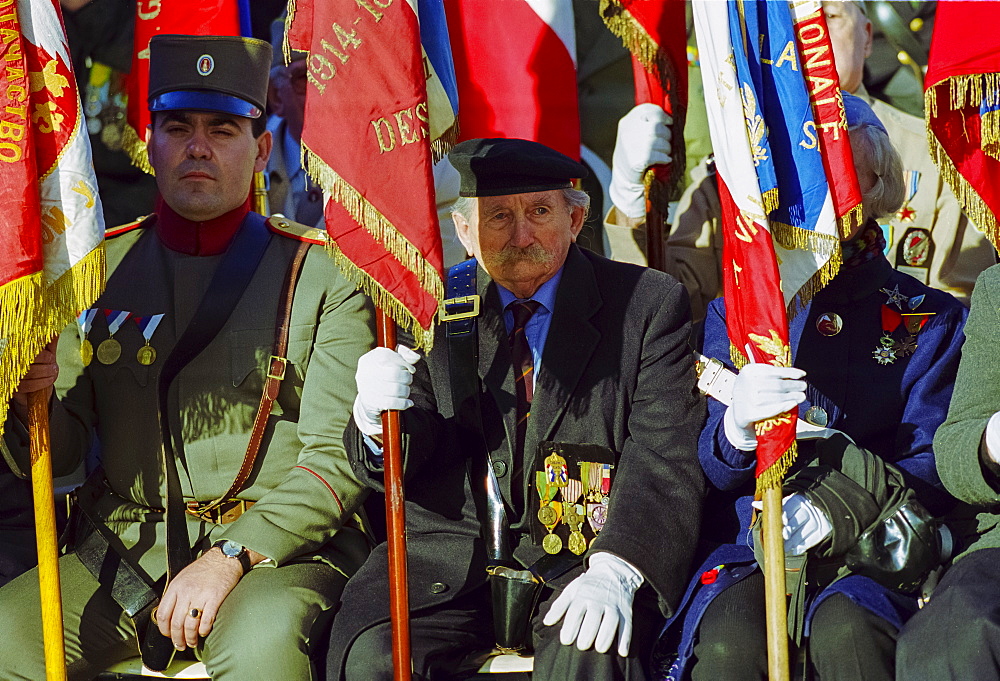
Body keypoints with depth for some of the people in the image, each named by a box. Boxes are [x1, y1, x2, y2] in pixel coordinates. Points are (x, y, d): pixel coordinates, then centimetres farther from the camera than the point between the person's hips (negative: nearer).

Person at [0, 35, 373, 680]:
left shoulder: (323, 276, 1)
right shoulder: (100, 269, 11)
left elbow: (337, 458, -6)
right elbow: (57, 451, 11)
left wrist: (232, 556, -18)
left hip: (282, 548, -3)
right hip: (123, 548, 4)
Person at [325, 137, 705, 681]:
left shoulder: (649, 304, 4)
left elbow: (665, 454, -6)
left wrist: (614, 569, -23)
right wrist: (375, 413, -18)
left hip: (582, 558, -2)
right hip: (450, 551, 2)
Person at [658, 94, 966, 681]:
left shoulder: (931, 319, 12)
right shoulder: (733, 315, 16)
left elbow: (930, 470, 3)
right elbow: (712, 472, 8)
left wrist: (838, 511, -17)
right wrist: (736, 428, -17)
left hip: (874, 560, 0)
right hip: (747, 549, 1)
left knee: (846, 632, -35)